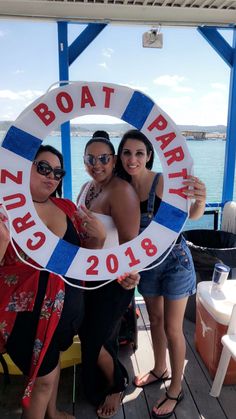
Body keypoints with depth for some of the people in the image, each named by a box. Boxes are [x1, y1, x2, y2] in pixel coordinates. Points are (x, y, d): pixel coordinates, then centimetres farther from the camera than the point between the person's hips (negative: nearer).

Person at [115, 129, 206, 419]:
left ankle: (175, 389, 29)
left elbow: (191, 215, -31)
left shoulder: (164, 181, -20)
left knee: (172, 328, 7)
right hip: (146, 262, 5)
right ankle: (160, 370, 46)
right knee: (155, 320, 22)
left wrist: (200, 201, -51)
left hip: (174, 259, -5)